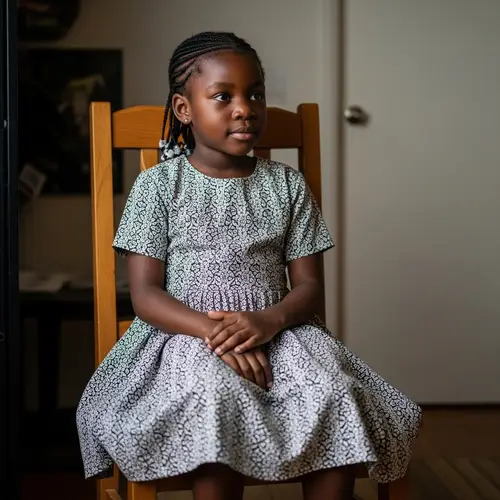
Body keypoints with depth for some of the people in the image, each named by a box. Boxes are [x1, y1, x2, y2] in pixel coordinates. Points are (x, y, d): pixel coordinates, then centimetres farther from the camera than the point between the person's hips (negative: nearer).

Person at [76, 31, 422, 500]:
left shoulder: (287, 185, 10)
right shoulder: (159, 184, 2)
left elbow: (308, 284, 7)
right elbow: (145, 294, -4)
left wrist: (267, 321, -16)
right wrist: (211, 330, -21)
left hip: (276, 331, 3)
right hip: (185, 334, -2)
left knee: (338, 396, -27)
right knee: (218, 397, -36)